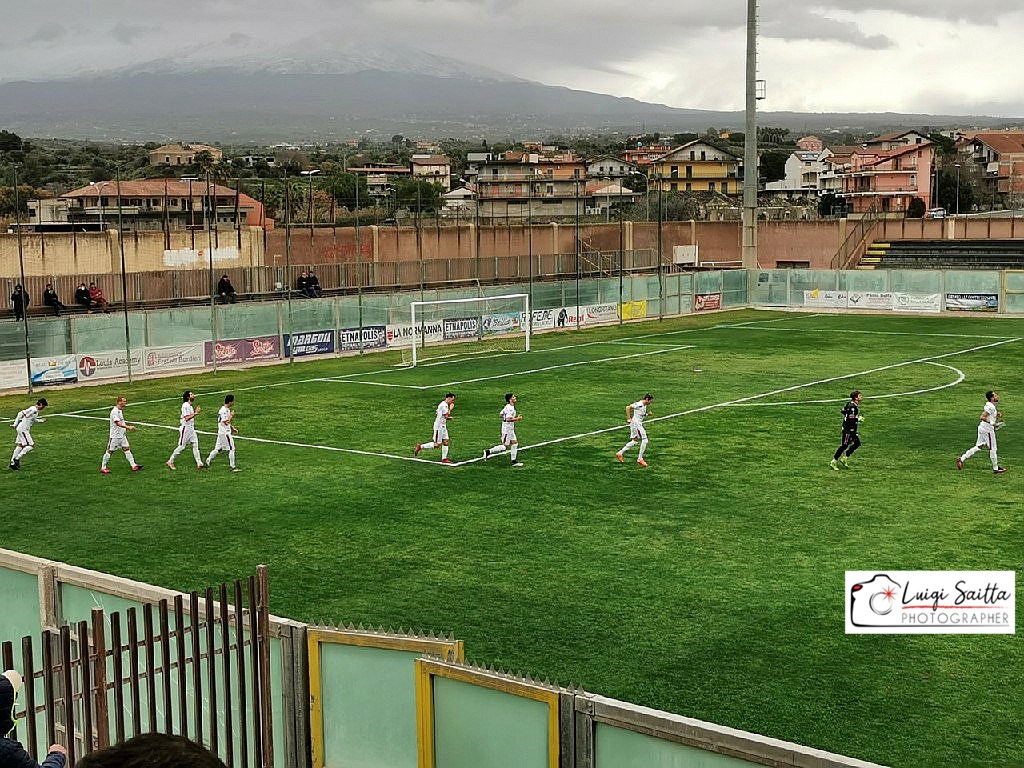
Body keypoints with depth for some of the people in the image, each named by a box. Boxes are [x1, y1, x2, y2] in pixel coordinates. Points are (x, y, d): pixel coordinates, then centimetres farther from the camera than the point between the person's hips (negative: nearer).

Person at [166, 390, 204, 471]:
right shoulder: (185, 405, -16)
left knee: (195, 445, 3)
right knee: (181, 446, -3)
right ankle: (170, 461, 10)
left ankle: (199, 464, 2)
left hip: (191, 428, 9)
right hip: (185, 428, -9)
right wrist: (195, 413, -24)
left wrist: (196, 412, 5)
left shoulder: (190, 405, 13)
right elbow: (187, 418, -23)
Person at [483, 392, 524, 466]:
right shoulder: (510, 408, -22)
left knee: (515, 443, 9)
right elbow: (508, 419, -29)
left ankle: (514, 461, 14)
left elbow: (501, 415, 18)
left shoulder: (508, 406, 9)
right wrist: (517, 419, -20)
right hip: (507, 429, -10)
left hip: (511, 429, 10)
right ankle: (488, 451, 4)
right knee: (505, 446, -4)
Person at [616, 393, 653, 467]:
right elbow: (628, 407, -19)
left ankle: (620, 453, 22)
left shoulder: (645, 406, 11)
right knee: (644, 440, -8)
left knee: (634, 441, 16)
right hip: (635, 423, -10)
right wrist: (628, 418, -18)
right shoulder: (639, 404, -17)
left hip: (639, 424, 10)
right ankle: (640, 459, -1)